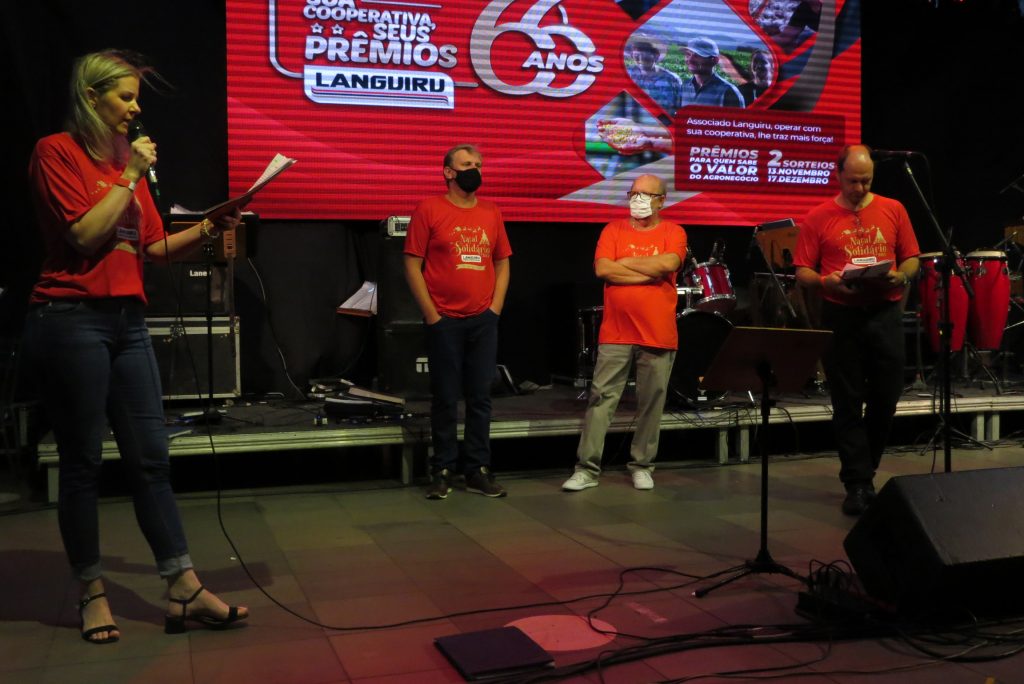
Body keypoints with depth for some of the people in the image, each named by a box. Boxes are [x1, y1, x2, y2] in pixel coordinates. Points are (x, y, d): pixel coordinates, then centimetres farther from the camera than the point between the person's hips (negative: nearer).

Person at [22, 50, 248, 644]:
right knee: (83, 462, 3)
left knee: (151, 457, 3)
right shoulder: (57, 151, -2)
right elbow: (85, 235, -13)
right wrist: (131, 179, -8)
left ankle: (186, 592, 5)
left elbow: (156, 248, 15)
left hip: (128, 321, 6)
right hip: (71, 320, -6)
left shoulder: (129, 159, 16)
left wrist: (209, 229, 1)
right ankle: (93, 594, 16)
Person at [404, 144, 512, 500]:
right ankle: (442, 471, 13)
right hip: (444, 321, -3)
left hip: (484, 321, 3)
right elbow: (412, 266, -4)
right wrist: (431, 315, -8)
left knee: (480, 397, 6)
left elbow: (502, 264, 15)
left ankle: (479, 471, 14)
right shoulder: (429, 209, -1)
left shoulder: (491, 212, 11)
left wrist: (495, 308, 3)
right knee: (445, 399, 2)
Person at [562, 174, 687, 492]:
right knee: (601, 398, -1)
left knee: (651, 403, 7)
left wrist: (625, 262, -6)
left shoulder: (673, 232, 5)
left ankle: (642, 466, 21)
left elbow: (669, 263, -16)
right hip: (615, 334, 0)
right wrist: (650, 273, -10)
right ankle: (587, 468, 4)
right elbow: (602, 269, -8)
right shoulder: (614, 229, 8)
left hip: (658, 335, 0)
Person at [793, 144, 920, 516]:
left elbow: (911, 259, 10)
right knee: (848, 402, 2)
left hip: (885, 314, 2)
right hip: (841, 316, -2)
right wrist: (829, 281, -19)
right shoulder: (818, 218, 1)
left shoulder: (893, 210, 8)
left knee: (887, 396, 6)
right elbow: (802, 272, 0)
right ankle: (858, 483, 11)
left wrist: (900, 275, -11)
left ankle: (863, 466, 28)